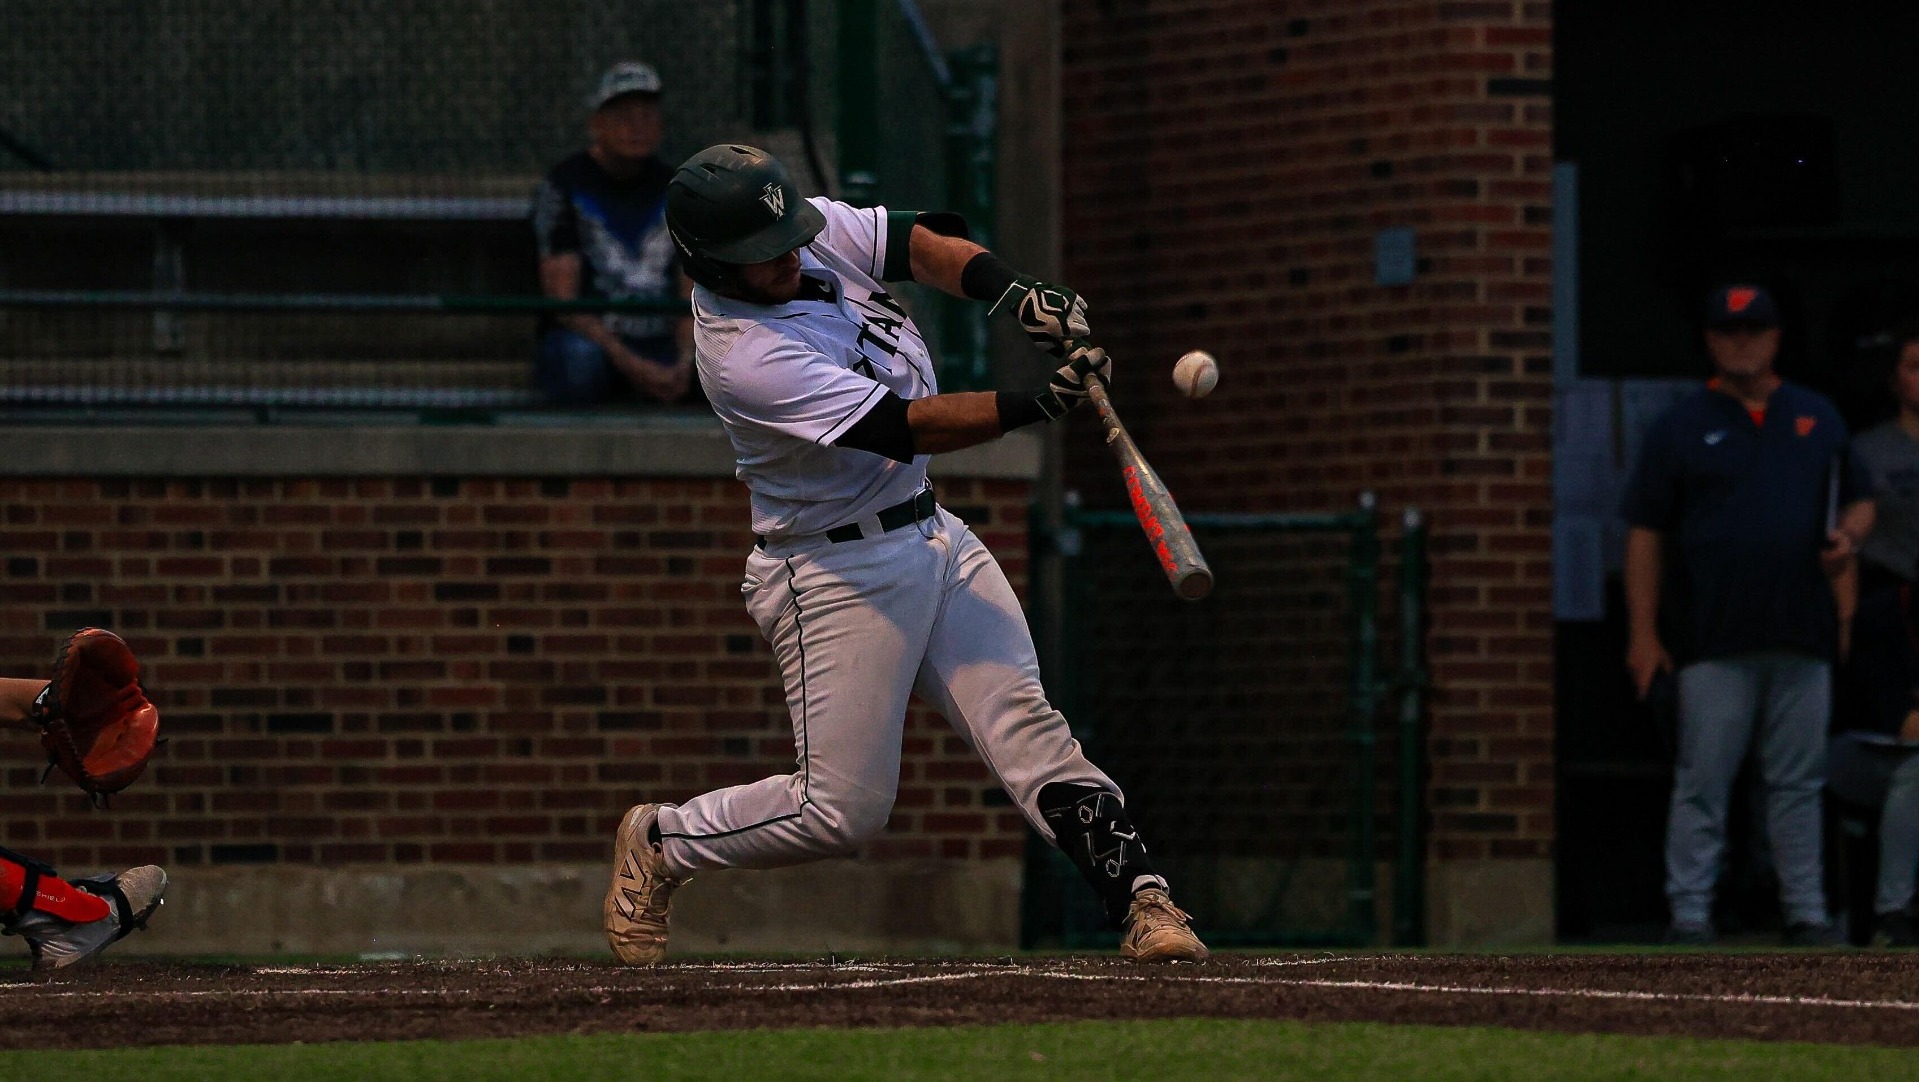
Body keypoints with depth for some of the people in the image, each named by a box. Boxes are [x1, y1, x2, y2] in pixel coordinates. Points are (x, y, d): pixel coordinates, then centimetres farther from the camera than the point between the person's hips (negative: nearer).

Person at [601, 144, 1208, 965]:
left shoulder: (816, 229, -5)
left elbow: (922, 244, -1)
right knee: (843, 809, -4)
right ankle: (660, 844, 18)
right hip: (836, 576, -7)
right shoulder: (743, 357, -27)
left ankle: (1141, 901, -9)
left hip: (931, 535, 7)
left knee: (1029, 732, -4)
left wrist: (1015, 295, -22)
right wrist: (1043, 404, -35)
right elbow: (906, 428, -29)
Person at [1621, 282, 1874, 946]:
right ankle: (1689, 914, -2)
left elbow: (1858, 502, 22)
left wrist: (1849, 535, -4)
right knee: (1701, 785, -4)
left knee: (1798, 784, 6)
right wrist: (1643, 633, -4)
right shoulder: (1682, 427, 5)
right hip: (1715, 643, -3)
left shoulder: (1818, 419, 15)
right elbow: (1646, 534, 3)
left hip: (1803, 641, 3)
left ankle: (1806, 911, 11)